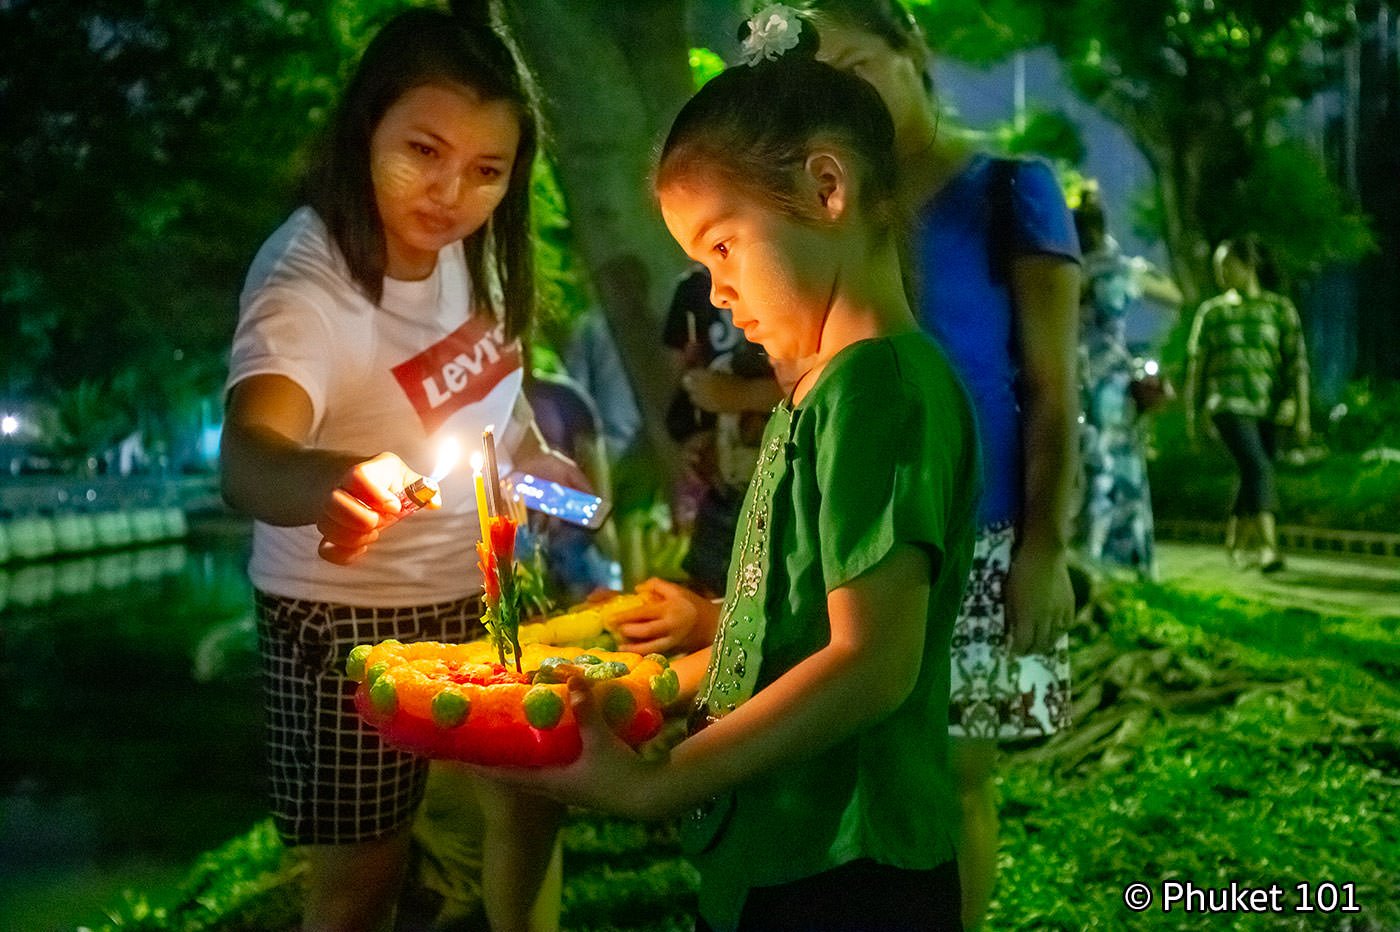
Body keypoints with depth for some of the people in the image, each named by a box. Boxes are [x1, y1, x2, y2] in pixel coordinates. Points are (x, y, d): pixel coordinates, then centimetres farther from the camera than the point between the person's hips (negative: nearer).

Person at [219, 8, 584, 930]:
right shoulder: (308, 283, -28)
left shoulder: (464, 242, -9)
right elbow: (250, 455, -46)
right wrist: (328, 481, -67)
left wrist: (537, 458, 3)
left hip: (480, 586, 6)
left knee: (533, 799, 15)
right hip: (350, 618, -6)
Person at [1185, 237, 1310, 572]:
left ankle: (1235, 543, 29)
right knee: (1258, 468, -21)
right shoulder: (1211, 312, 8)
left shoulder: (1280, 309, 6)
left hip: (1266, 407, 2)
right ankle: (1269, 546, -30)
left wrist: (1302, 413, -5)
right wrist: (1191, 415, 9)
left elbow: (1296, 362, 2)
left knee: (1253, 478, 8)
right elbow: (1196, 364, 11)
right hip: (1228, 404, -2)